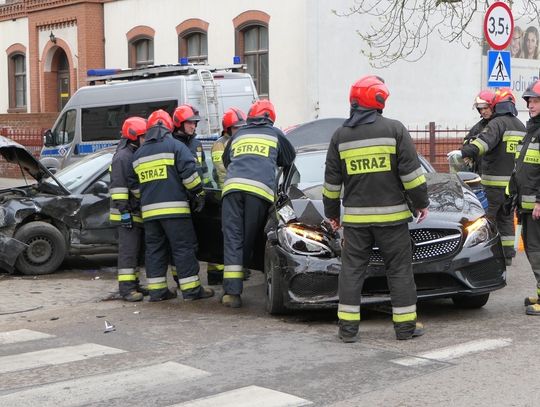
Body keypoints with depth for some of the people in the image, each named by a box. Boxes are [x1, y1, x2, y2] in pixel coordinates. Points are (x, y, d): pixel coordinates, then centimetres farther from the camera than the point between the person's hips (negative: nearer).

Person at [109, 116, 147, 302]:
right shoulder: (123, 156, -13)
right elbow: (118, 186, -19)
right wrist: (123, 210, -23)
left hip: (138, 212, 10)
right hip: (128, 213, -10)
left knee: (137, 250, 14)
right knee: (128, 250, -10)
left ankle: (133, 284, 21)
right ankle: (127, 287, -10)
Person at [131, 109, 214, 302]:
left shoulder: (138, 154, 16)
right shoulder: (175, 146, -2)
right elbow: (189, 172, -9)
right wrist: (199, 193, 0)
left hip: (148, 209, 5)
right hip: (174, 206, -5)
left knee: (154, 249, 10)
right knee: (183, 248, -2)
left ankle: (157, 290, 9)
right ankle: (191, 289, -2)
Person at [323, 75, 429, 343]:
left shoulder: (341, 136, 4)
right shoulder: (394, 129, -5)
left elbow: (332, 181, 8)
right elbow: (411, 172, -6)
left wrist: (332, 213, 19)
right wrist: (421, 202, 4)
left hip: (355, 217, 2)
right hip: (391, 214, -2)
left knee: (352, 270, 7)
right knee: (399, 269, 6)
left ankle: (348, 326, 5)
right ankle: (405, 325, 9)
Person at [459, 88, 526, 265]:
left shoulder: (497, 123, -11)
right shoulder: (521, 126, 14)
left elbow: (485, 140, -31)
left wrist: (466, 152, -42)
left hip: (495, 182, -7)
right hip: (513, 182, 7)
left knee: (488, 217, -1)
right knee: (506, 217, 15)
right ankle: (507, 254, 18)